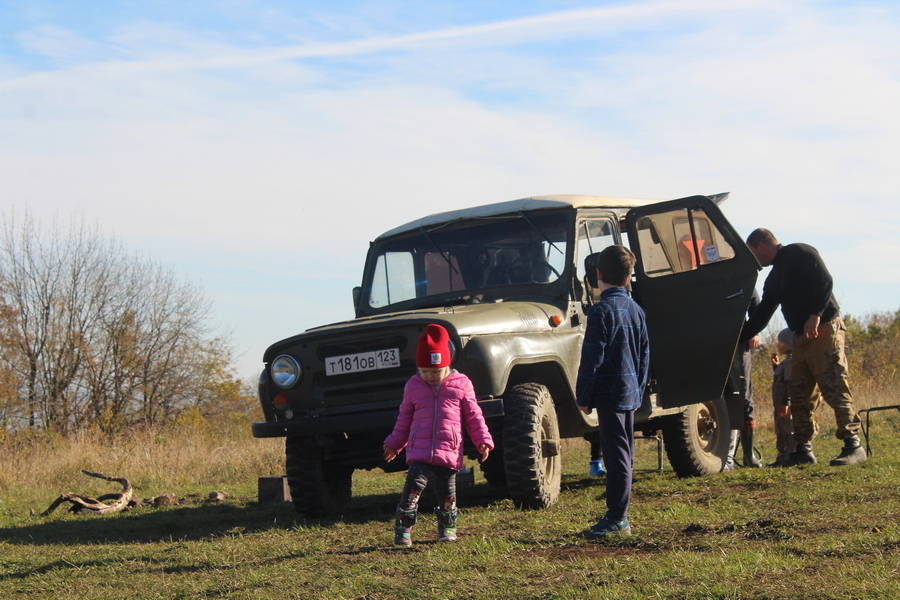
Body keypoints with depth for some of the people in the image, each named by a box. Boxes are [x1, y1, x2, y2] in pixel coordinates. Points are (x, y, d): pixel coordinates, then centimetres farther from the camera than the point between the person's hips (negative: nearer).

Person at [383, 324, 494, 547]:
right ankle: (402, 529, -10)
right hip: (419, 451, 0)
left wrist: (483, 441, 3)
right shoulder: (413, 386, 8)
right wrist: (394, 444, 22)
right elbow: (404, 418, 19)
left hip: (449, 452, 0)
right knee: (414, 486, -15)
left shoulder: (461, 384, 4)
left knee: (447, 494, 5)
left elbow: (474, 416, 8)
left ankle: (447, 528, 25)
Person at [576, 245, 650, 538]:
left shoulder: (601, 311, -14)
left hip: (609, 393, -8)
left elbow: (592, 358, -15)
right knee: (624, 456, 13)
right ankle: (620, 517, 19)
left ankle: (616, 520, -5)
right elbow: (645, 355, 14)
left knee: (617, 457, -7)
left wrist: (582, 397, -9)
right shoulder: (636, 310, 10)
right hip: (631, 393, 8)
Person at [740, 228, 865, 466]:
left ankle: (853, 444, -12)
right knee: (798, 394, 3)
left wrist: (815, 315, -23)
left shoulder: (800, 253, -2)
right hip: (800, 338, 9)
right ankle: (803, 449, 5)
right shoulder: (774, 278, 23)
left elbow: (825, 281, -14)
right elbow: (760, 317, 26)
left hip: (824, 330, -9)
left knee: (834, 388, -12)